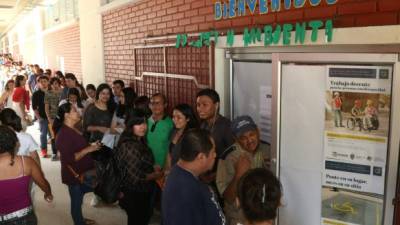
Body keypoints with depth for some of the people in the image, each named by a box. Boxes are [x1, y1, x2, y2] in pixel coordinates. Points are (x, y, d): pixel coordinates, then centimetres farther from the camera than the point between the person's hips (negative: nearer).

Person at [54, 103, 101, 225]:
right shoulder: (63, 134, -25)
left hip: (83, 172, 9)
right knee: (76, 200, 8)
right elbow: (69, 159, -29)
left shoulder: (73, 129, 5)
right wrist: (88, 149, -26)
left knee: (79, 198, 23)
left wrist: (91, 145, 4)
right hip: (74, 175, -9)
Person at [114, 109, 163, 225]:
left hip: (139, 191, 9)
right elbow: (137, 177, -28)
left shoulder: (138, 141, 0)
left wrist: (152, 167, 0)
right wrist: (157, 175, -13)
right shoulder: (131, 147, -30)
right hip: (134, 194, -9)